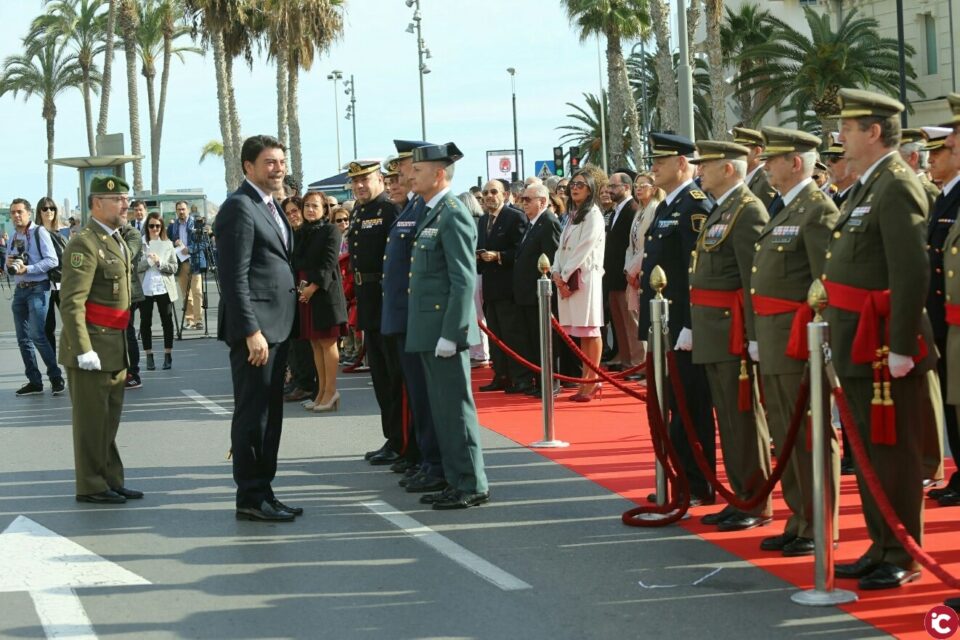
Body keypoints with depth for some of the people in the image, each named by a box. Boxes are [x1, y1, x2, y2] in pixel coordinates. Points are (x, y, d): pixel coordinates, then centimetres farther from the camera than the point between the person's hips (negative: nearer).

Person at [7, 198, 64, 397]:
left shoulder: (39, 232, -7)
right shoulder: (14, 237, 14)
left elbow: (52, 260, -15)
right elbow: (9, 268, 21)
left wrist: (27, 269, -20)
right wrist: (8, 265, -3)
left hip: (37, 289, -7)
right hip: (20, 290, 7)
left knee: (37, 335, -14)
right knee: (23, 338, 7)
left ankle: (55, 377, -2)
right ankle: (34, 381, 14)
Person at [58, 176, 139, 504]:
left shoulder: (116, 241, 15)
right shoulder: (85, 243, -15)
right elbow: (71, 302, -20)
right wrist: (84, 350, -24)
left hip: (115, 347, 9)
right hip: (92, 346, -9)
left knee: (109, 419, 15)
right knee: (92, 420, -1)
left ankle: (111, 480, 23)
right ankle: (91, 487, 7)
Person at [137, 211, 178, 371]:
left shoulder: (168, 244, 6)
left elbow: (174, 267, 2)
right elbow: (135, 267, -5)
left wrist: (160, 263, -13)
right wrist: (148, 261, -18)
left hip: (164, 289, 1)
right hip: (145, 289, -1)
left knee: (167, 322, 5)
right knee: (145, 322, 3)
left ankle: (168, 355, 13)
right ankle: (149, 357, 11)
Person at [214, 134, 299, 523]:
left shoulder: (271, 207, 18)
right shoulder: (239, 207, -12)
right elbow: (235, 277, -18)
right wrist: (251, 332, -22)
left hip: (276, 327, 10)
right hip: (254, 328, -10)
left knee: (269, 414, 14)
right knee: (252, 414, -3)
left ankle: (263, 492, 21)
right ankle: (250, 498, 3)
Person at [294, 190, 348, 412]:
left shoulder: (331, 230, -4)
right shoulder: (301, 233, 15)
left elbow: (329, 262, -12)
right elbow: (296, 261, 13)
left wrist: (313, 287, -16)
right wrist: (298, 285, -4)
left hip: (325, 292, -6)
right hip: (304, 293, 6)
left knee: (328, 342, -4)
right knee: (315, 343, 9)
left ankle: (330, 391, 0)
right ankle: (321, 391, 13)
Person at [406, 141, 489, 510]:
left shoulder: (453, 216, -13)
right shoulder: (431, 214, 15)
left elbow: (464, 281, -19)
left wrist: (449, 334, -21)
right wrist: (435, 333, 16)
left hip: (444, 330, -10)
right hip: (428, 332, 10)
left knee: (456, 408, -4)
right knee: (442, 409, 13)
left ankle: (473, 486, 3)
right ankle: (455, 481, 21)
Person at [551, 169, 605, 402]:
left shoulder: (593, 215, -6)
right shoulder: (571, 215, 18)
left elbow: (584, 249, -13)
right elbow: (562, 247, 14)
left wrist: (565, 276, -11)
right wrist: (557, 273, -1)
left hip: (585, 278, -8)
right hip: (567, 280, 8)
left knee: (590, 330, -6)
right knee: (581, 332, 7)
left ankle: (592, 381, -6)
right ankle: (587, 380, 8)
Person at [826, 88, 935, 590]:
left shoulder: (897, 187, -16)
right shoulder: (868, 186, 15)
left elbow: (912, 274, -23)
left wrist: (901, 347, -24)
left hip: (884, 347, -10)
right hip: (858, 346, 10)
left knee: (892, 452, -1)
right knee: (868, 450, 15)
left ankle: (903, 558, 8)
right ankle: (881, 548, 25)